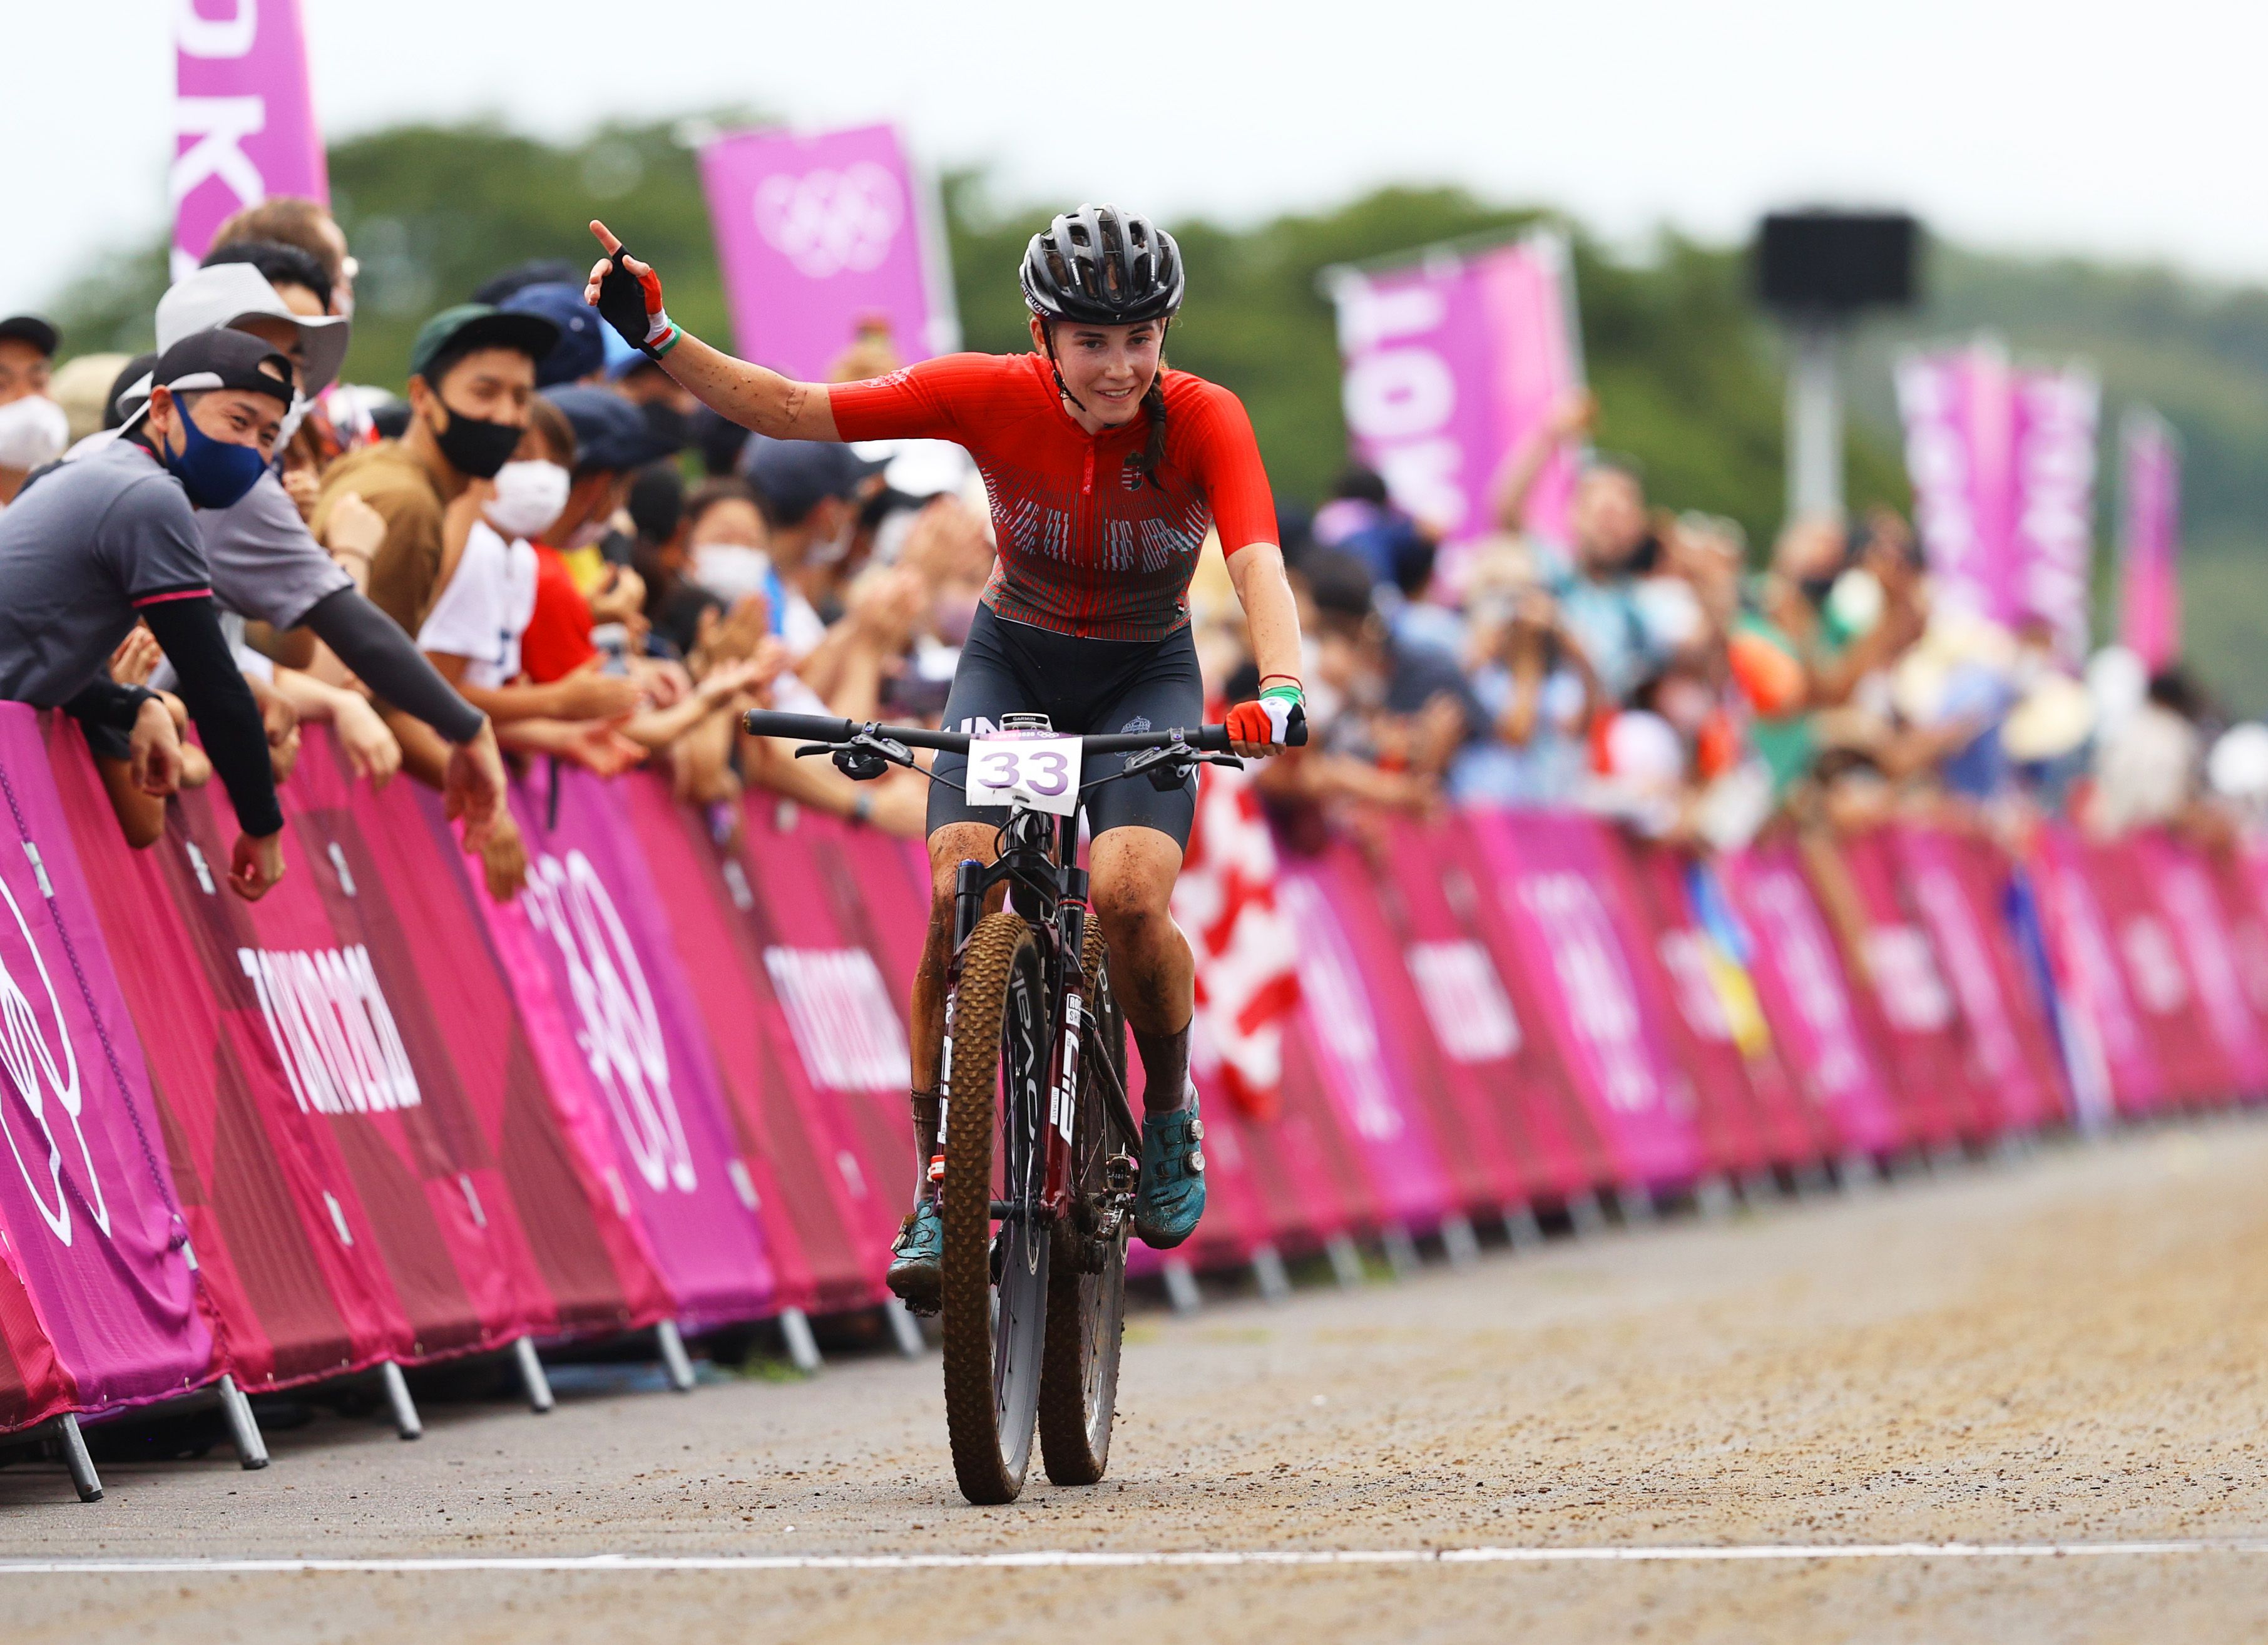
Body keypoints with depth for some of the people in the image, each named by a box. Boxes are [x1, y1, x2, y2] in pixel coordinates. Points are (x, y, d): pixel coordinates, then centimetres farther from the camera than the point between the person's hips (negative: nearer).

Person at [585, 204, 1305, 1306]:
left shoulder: (1202, 421, -24)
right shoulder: (993, 398, -21)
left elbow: (1258, 564, -39)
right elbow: (788, 409, -20)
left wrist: (1280, 693, -58)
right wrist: (658, 340, -33)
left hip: (1145, 678, -1)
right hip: (1011, 662, 1)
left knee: (1128, 897, -25)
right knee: (958, 902, -20)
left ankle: (1169, 1115, 4)